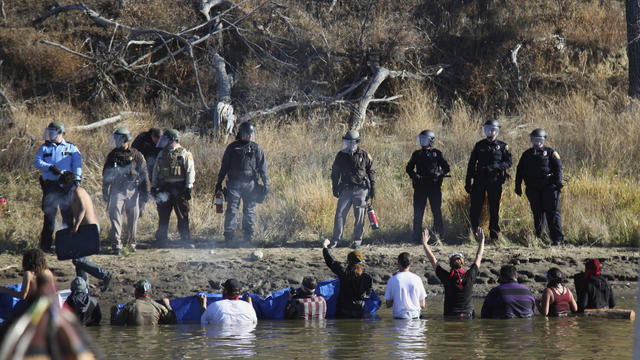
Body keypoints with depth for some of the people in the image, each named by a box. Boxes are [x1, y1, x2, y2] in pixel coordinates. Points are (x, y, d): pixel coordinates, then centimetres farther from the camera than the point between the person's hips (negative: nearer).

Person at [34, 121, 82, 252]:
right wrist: (50, 167, -17)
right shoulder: (45, 148, 13)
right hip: (50, 185, 0)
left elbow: (77, 164, 0)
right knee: (49, 215, -4)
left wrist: (77, 177, -16)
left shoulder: (71, 148, 11)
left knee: (68, 214, 2)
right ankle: (46, 245, 0)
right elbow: (37, 162, 0)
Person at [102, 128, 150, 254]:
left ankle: (132, 242, 25)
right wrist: (105, 192, 11)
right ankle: (116, 245, -12)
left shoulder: (136, 155, 1)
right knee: (115, 216, -11)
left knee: (133, 218, 7)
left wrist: (146, 192, 1)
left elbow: (144, 174, 4)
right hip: (117, 191, 1)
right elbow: (106, 175, 14)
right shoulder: (113, 155, 7)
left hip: (132, 191, -1)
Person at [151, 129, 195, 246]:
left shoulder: (184, 154, -1)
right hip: (164, 188, 5)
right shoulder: (162, 154, 15)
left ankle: (186, 239, 4)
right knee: (163, 215, 6)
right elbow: (156, 171, 19)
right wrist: (154, 186, 13)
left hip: (179, 189, -5)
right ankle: (161, 239, 13)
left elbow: (190, 171, -4)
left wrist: (188, 188, -11)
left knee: (182, 216, -2)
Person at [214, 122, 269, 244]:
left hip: (250, 184, 1)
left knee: (249, 211, 3)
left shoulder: (256, 149, 10)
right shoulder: (232, 147, 9)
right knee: (232, 210, -7)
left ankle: (248, 237, 8)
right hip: (234, 183, -1)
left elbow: (262, 167, 9)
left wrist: (266, 183, 1)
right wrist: (219, 182, 9)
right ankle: (229, 236, -6)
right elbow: (224, 166, 12)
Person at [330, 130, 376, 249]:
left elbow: (371, 172, 6)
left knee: (359, 216, 1)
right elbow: (335, 173, 14)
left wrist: (373, 188, 3)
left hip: (361, 190, -2)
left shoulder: (364, 155, 0)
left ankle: (357, 240, 11)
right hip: (346, 189, 2)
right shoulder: (341, 155, 5)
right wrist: (335, 188, 9)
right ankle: (336, 240, 1)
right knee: (340, 214, -4)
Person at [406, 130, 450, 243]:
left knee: (437, 212, -1)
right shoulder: (417, 154, 10)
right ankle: (417, 237, 6)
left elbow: (446, 168, 6)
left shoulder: (437, 154, 5)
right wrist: (414, 175, -7)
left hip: (434, 187, -2)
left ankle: (438, 236, 4)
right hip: (420, 186, 2)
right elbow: (409, 168, 14)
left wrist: (439, 174, -14)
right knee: (418, 213, 1)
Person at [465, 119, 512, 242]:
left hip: (495, 180, -2)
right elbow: (471, 164, 12)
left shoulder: (502, 146, 6)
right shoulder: (479, 145, 11)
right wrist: (468, 182, 7)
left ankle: (494, 235, 9)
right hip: (480, 180, 2)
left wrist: (495, 167, -18)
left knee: (494, 209, 1)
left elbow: (508, 162, -1)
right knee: (475, 208, -2)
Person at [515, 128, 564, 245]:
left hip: (548, 187, -3)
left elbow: (558, 168, 0)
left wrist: (558, 182, -13)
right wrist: (518, 186, 11)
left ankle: (557, 238, -13)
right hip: (533, 189, 3)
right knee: (537, 212, 8)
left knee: (552, 211, -9)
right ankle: (538, 235, 22)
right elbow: (519, 171, 19)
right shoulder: (527, 154, 17)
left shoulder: (550, 152, 6)